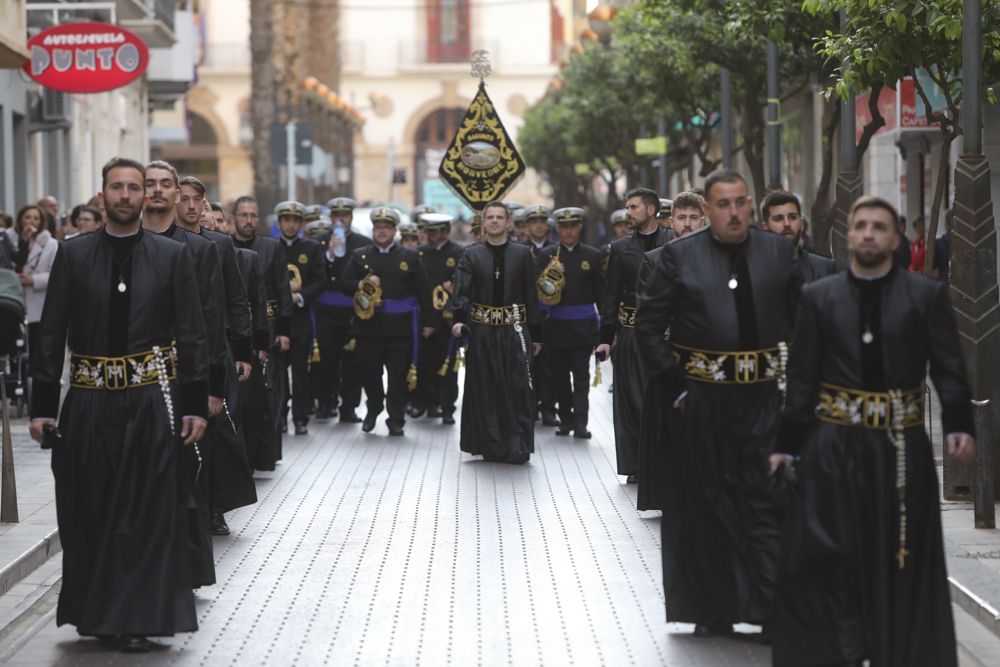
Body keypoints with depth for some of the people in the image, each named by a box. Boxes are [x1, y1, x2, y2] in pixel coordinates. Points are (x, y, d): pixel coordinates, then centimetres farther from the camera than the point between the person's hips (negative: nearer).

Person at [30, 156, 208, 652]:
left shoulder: (172, 256, 4)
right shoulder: (73, 255, 5)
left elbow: (191, 336, 3)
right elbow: (51, 335, 4)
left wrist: (195, 406, -2)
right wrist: (42, 405, -1)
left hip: (152, 402, -1)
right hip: (88, 402, 1)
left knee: (150, 513, 0)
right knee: (89, 513, 6)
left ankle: (137, 618, 8)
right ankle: (95, 611, 20)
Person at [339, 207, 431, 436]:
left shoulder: (410, 257, 6)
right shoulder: (360, 256, 9)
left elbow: (422, 291, 5)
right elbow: (344, 284, 5)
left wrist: (427, 322, 2)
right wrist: (362, 285, -15)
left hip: (400, 328, -1)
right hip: (369, 325, 1)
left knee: (399, 375, 0)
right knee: (368, 371, 7)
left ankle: (396, 420, 9)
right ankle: (373, 408, 31)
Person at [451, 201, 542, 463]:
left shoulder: (522, 254, 5)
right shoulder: (472, 255, 4)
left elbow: (530, 296, 6)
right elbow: (461, 291, -7)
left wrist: (536, 334, 4)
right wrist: (458, 320, -25)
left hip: (514, 330, 0)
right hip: (482, 331, 1)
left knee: (518, 388, -7)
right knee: (486, 389, 3)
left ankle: (517, 446, -4)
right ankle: (491, 446, 12)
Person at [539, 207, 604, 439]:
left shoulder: (592, 255, 5)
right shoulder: (547, 255, 6)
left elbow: (601, 291, 7)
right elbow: (539, 291, 2)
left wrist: (605, 323, 3)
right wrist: (547, 285, -18)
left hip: (583, 324, -1)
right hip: (556, 323, 1)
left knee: (581, 374, -6)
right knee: (560, 374, 6)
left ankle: (580, 422, -9)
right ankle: (565, 419, 17)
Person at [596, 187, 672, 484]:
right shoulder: (621, 248, 8)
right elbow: (610, 295, 8)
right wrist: (606, 337, 2)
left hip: (667, 330, -1)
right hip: (631, 333, 1)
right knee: (632, 396, 2)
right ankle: (635, 463, 9)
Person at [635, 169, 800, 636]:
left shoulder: (780, 252, 4)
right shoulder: (679, 256, -1)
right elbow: (648, 324, -1)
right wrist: (673, 386, -6)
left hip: (764, 397, 1)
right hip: (700, 400, -1)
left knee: (766, 501, -2)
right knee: (707, 504, 7)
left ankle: (774, 608, 0)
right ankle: (713, 610, 16)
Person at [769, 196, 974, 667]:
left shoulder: (927, 295, 3)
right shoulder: (818, 297, 6)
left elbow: (949, 370, -3)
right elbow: (802, 377, 6)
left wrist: (960, 427, -18)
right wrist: (786, 446, 1)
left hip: (901, 448, 0)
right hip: (833, 448, 1)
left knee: (902, 562, 5)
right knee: (821, 559, -2)